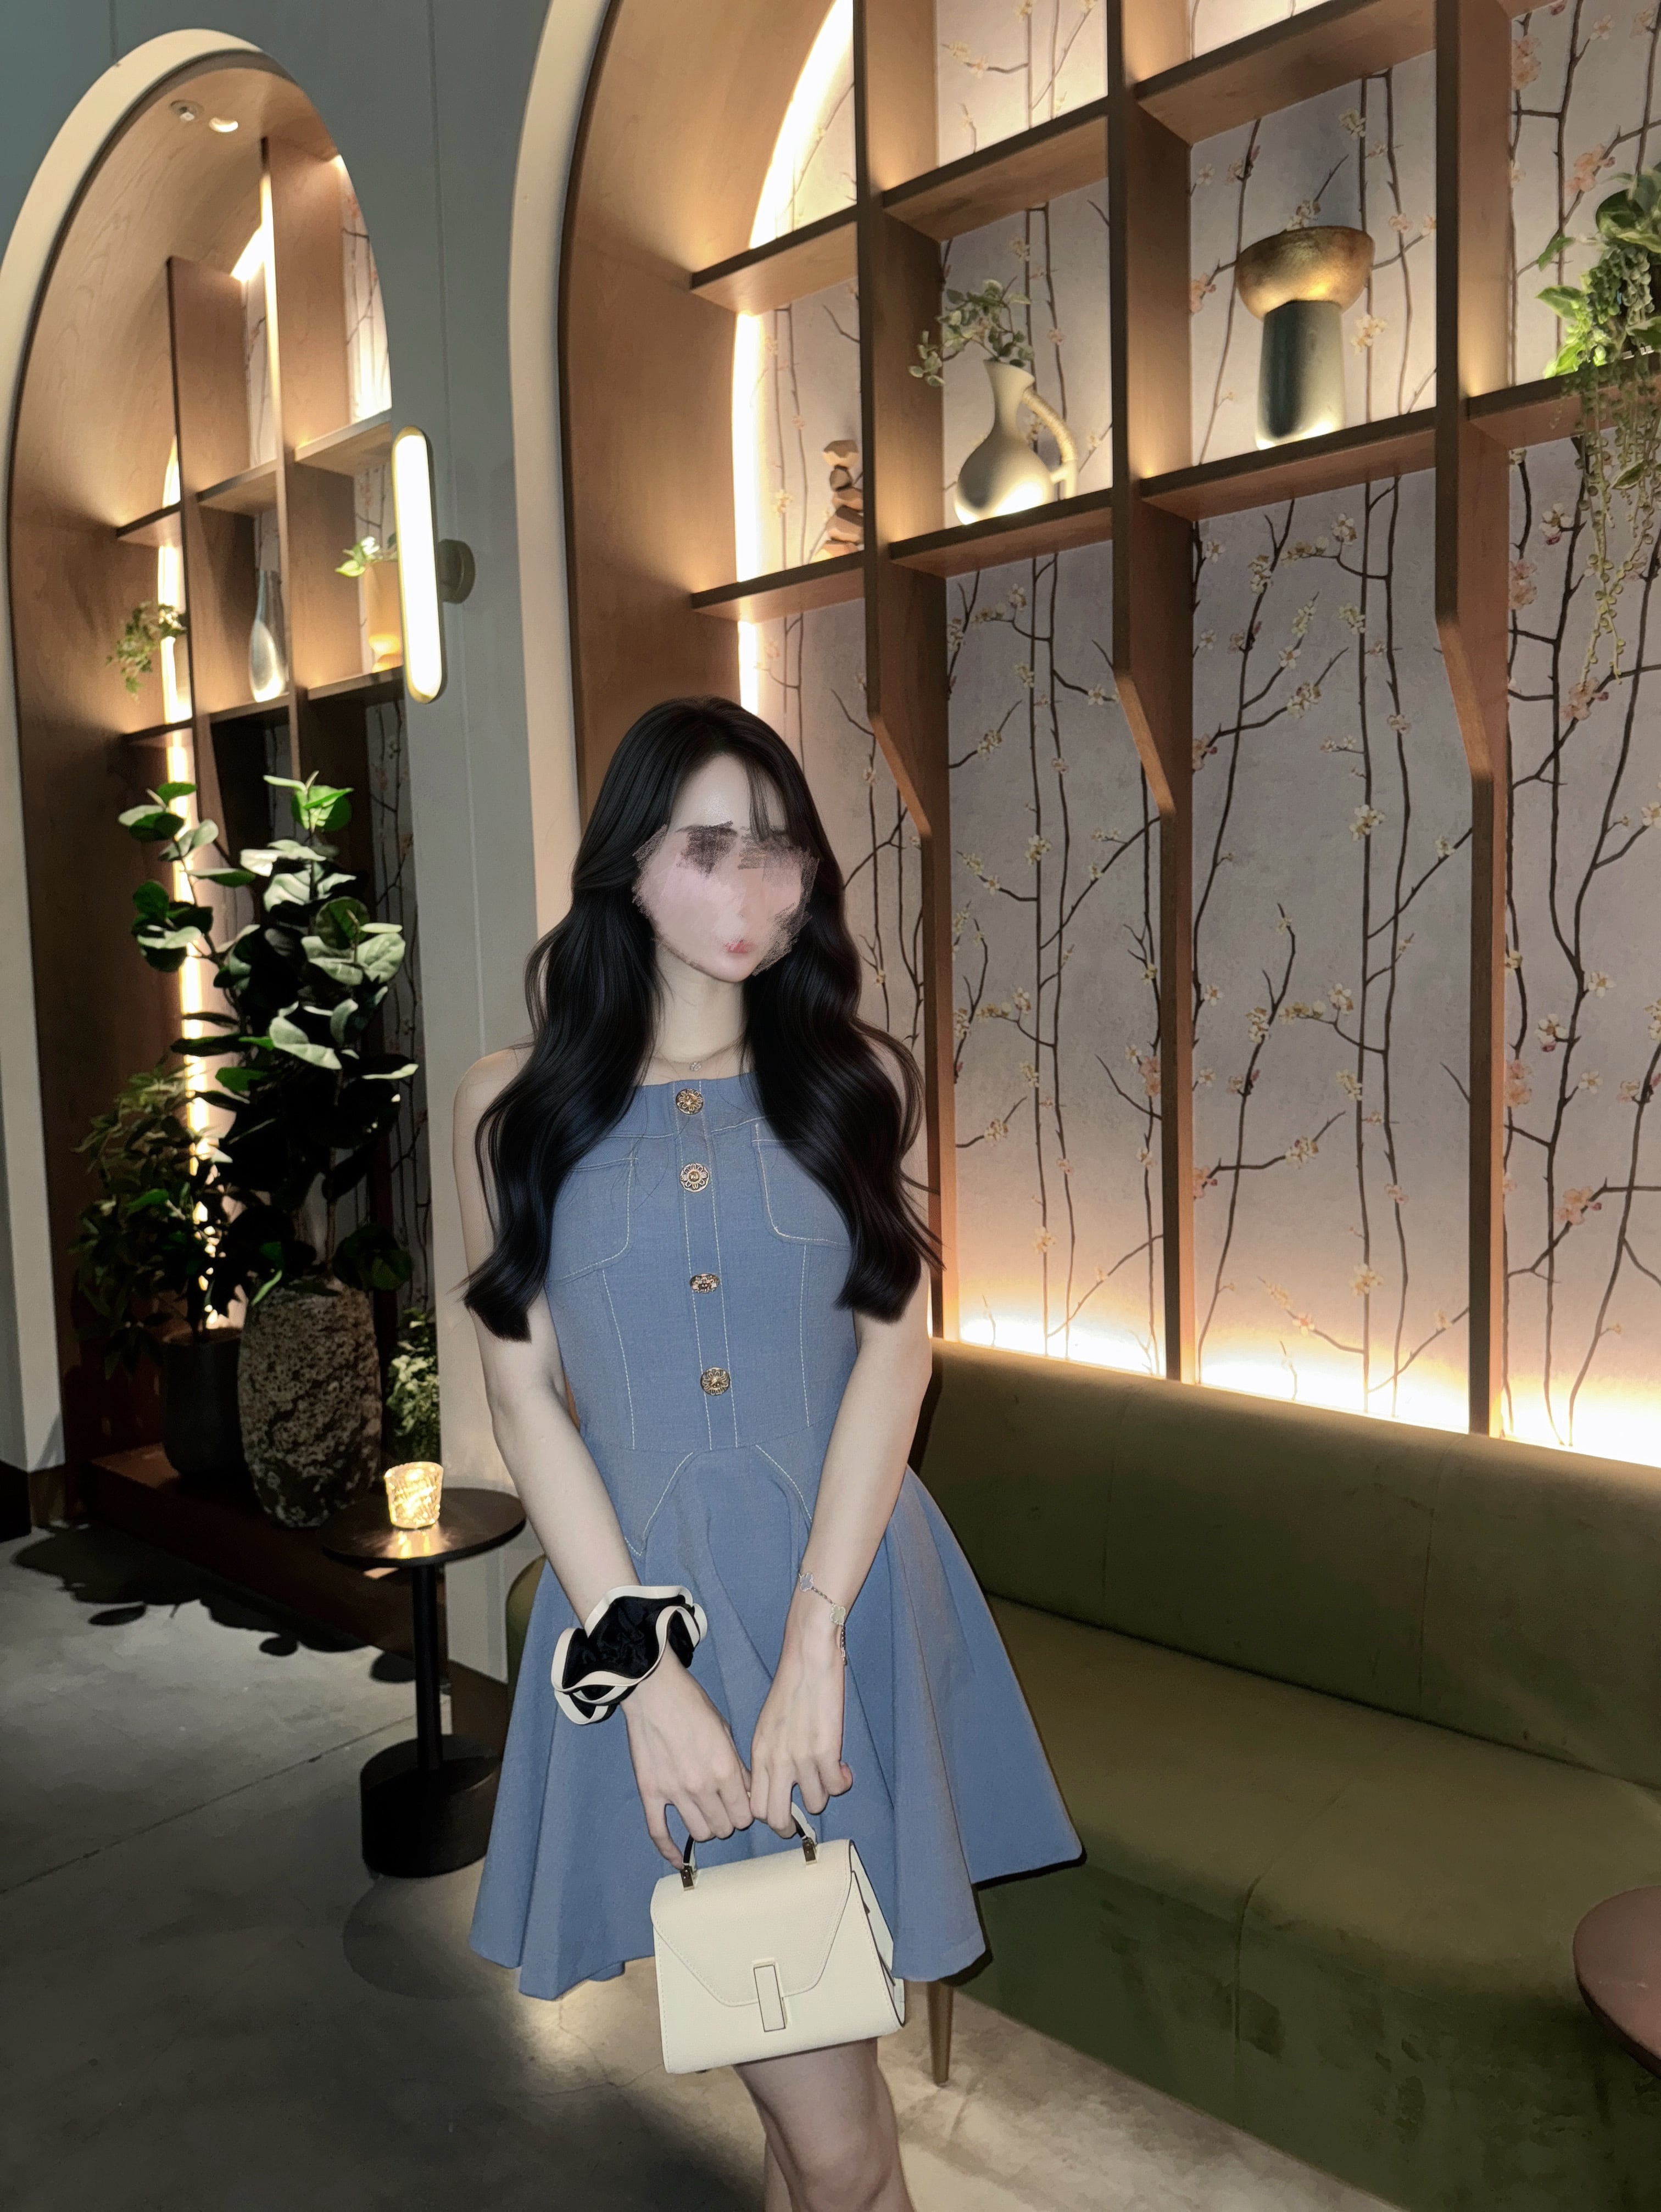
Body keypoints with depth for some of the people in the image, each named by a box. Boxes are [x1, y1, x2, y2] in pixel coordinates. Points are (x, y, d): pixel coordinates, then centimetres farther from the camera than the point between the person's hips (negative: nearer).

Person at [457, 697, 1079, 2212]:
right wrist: (651, 1674, -11)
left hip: (849, 1590, 1)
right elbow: (525, 1395, -3)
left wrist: (813, 1638, -13)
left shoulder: (851, 1075, 4)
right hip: (644, 1594, -1)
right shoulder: (518, 1107, 1)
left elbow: (895, 1345, -4)